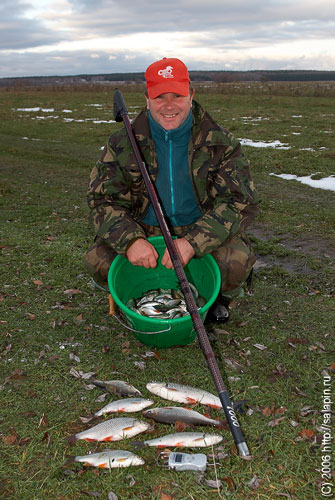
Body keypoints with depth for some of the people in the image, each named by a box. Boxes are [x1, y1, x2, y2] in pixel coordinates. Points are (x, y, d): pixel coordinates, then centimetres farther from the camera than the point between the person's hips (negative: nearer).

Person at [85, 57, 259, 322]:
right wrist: (130, 239, -31)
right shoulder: (123, 143, -6)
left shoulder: (220, 142, -9)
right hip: (144, 233, 2)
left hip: (203, 234, -1)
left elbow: (241, 201, -15)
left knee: (238, 259, -30)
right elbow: (103, 200, -8)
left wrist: (192, 242, -31)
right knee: (98, 259, -22)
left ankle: (220, 298, 8)